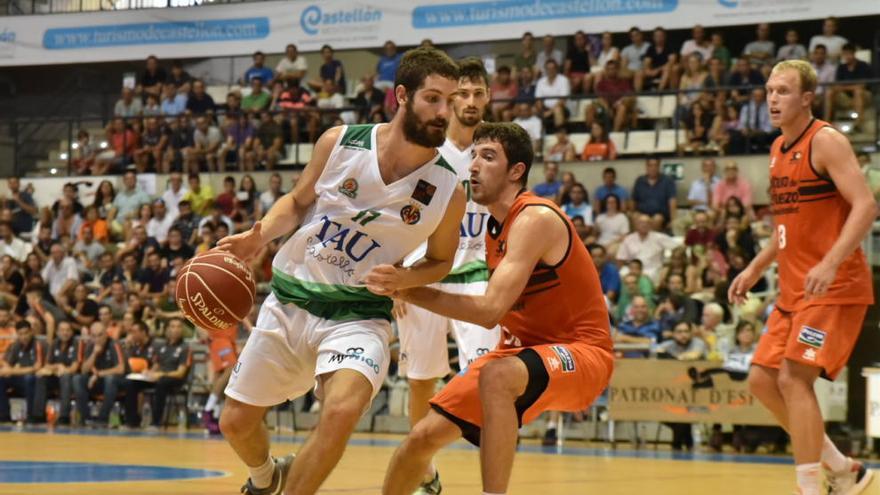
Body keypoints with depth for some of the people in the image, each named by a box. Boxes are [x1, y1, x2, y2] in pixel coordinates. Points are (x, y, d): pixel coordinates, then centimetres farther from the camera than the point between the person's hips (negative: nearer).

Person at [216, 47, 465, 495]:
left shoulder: (448, 191, -11)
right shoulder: (339, 143, -9)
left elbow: (440, 261, 7)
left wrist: (405, 279, -14)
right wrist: (259, 237, -10)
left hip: (358, 314, -2)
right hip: (290, 301, 2)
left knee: (341, 411, -32)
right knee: (236, 422, 11)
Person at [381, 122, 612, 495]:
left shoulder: (536, 218, -21)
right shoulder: (496, 224, 6)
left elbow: (490, 310, -30)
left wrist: (405, 290, -28)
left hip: (580, 352, -9)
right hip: (525, 348, 9)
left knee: (497, 375, -39)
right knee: (423, 437, 1)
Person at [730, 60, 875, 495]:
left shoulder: (825, 141, -12)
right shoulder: (779, 149, 14)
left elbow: (865, 206, -22)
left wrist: (831, 264, -33)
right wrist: (756, 268, 19)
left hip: (834, 288, -9)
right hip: (794, 290, 9)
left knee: (794, 378, -17)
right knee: (762, 380, 7)